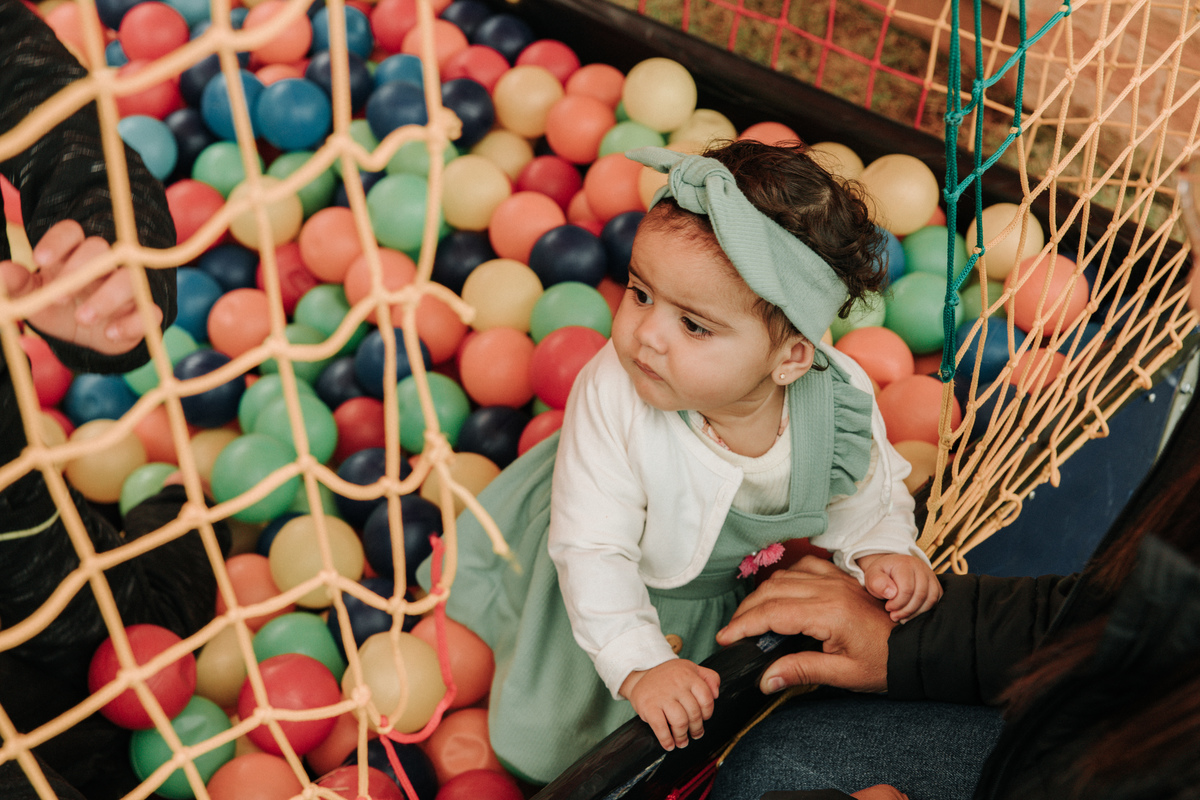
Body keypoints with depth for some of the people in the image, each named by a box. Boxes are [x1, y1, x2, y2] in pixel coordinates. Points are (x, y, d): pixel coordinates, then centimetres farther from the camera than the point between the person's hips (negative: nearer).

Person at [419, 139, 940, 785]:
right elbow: (594, 550, -33)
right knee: (542, 742, 13)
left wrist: (884, 551, -26)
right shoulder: (612, 395, -38)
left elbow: (866, 493, -7)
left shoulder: (840, 401, -31)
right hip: (622, 588, -2)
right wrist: (640, 665, -39)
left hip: (743, 587, 2)